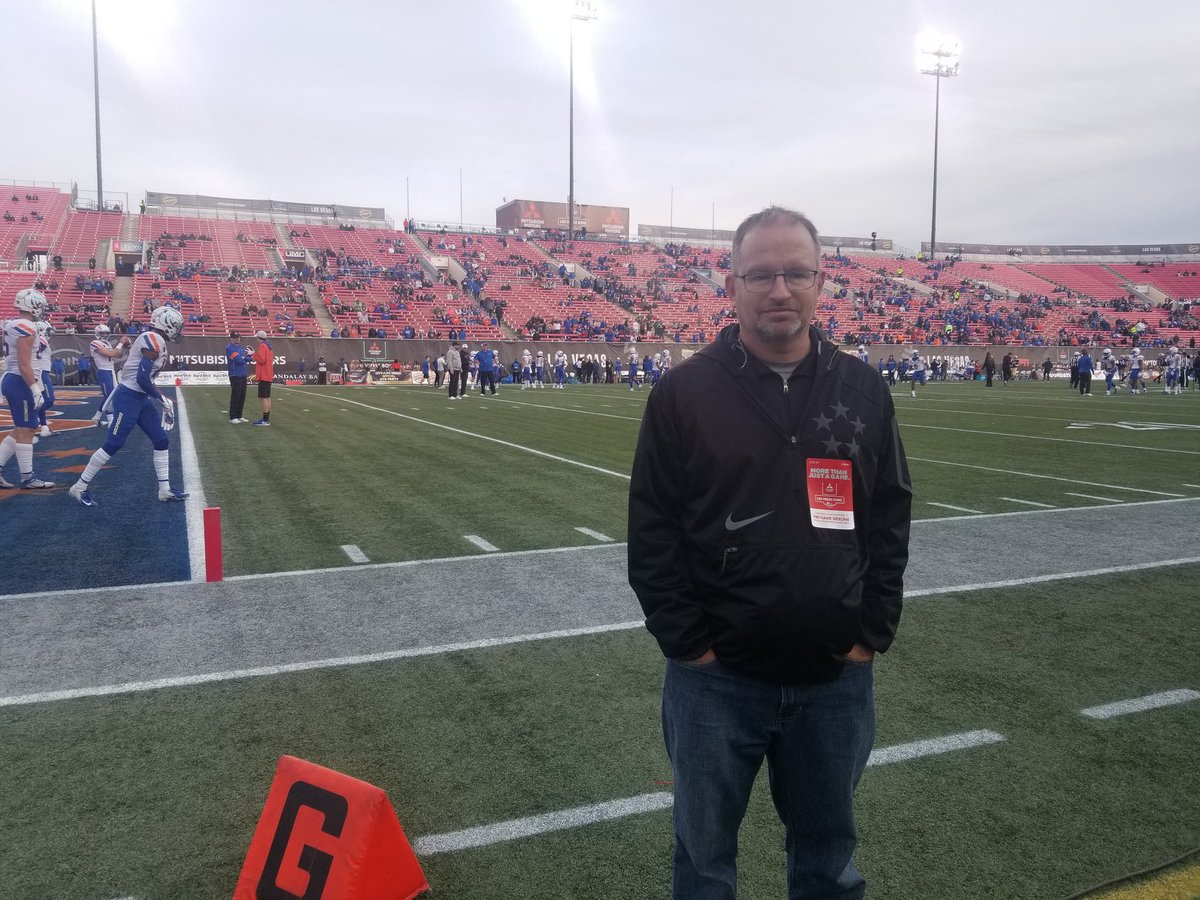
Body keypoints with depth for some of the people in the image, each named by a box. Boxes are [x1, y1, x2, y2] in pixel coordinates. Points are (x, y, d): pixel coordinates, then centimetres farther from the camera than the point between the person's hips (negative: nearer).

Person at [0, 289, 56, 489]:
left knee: (21, 430, 16)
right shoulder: (27, 328, -16)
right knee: (25, 431, -3)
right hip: (21, 383, -10)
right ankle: (27, 478, 4)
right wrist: (36, 390, -19)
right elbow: (24, 365, -21)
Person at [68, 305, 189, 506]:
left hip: (141, 399, 10)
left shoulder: (151, 340, 12)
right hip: (128, 399, -10)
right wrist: (162, 399, -11)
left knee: (162, 440, 8)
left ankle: (165, 489, 13)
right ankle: (80, 487, 10)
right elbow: (143, 379, -23)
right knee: (113, 445, -4)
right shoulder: (154, 340, -19)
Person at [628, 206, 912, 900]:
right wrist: (689, 644, -9)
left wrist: (872, 633, 0)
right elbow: (652, 533, -6)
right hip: (716, 679, -2)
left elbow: (890, 521, 6)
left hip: (838, 679, 2)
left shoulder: (863, 390, 1)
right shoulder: (686, 392, -8)